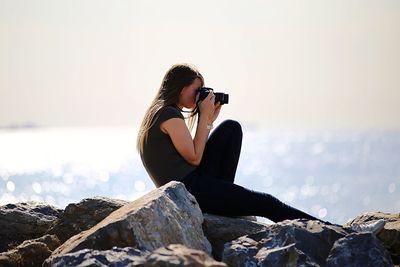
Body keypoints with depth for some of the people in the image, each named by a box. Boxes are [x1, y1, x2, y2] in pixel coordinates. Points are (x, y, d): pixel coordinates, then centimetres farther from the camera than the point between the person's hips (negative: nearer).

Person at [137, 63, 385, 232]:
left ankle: (223, 199, 7)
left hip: (182, 186, 9)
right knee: (266, 203, -8)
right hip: (190, 190, -9)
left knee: (231, 128, 12)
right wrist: (204, 117, -6)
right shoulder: (170, 114, -13)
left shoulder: (159, 112, 17)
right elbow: (194, 157, -12)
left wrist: (208, 120, 14)